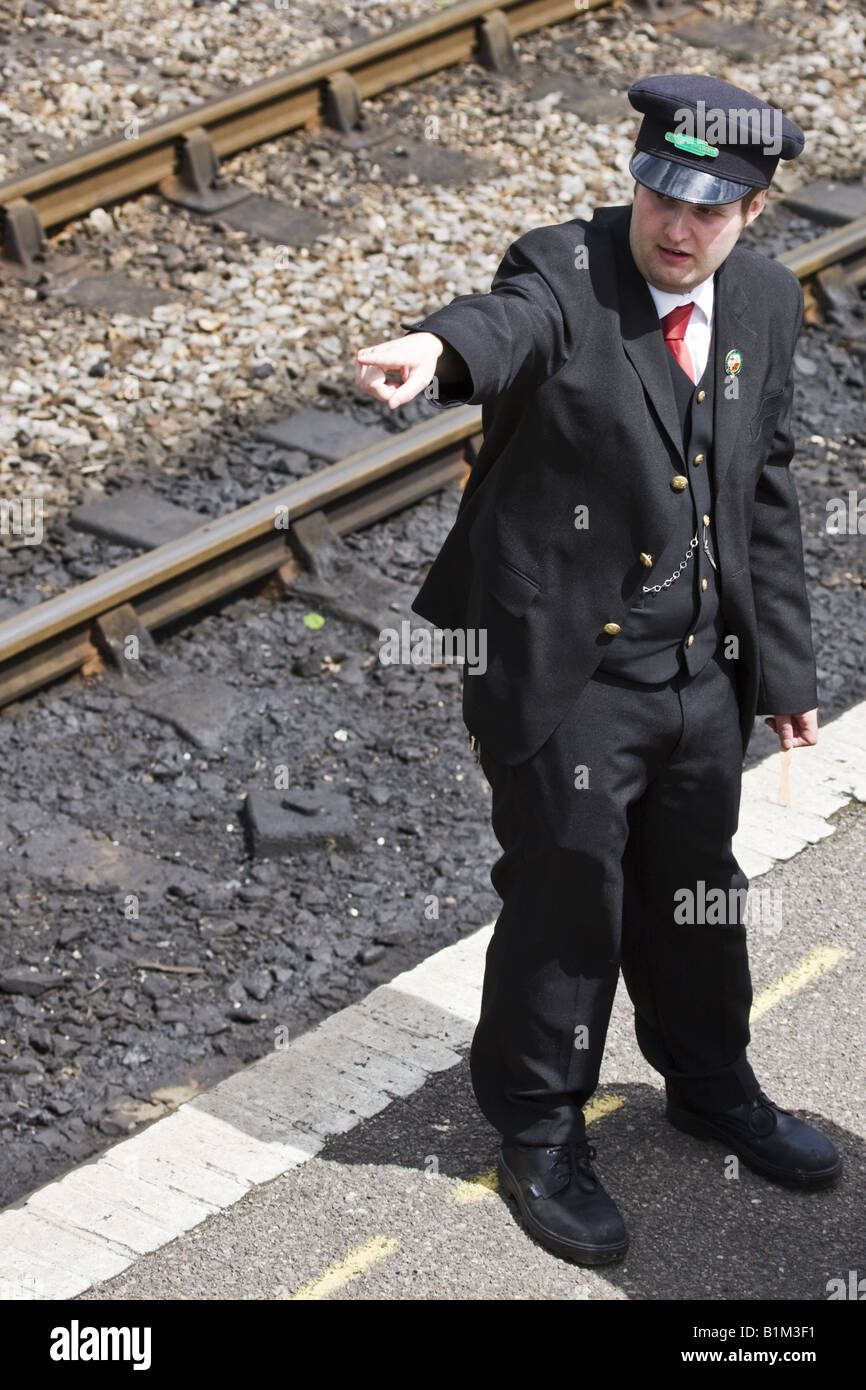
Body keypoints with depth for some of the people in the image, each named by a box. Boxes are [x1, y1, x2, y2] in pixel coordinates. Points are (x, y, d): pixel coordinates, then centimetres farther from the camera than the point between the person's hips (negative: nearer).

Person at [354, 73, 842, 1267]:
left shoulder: (765, 303, 3)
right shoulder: (566, 272, -16)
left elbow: (767, 497, 10)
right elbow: (512, 324, -41)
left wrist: (786, 668, 12)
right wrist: (436, 349, -65)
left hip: (704, 673, 6)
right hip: (566, 673, -5)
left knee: (698, 890, 22)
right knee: (566, 908, 6)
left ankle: (712, 1085, 45)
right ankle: (540, 1134, 27)